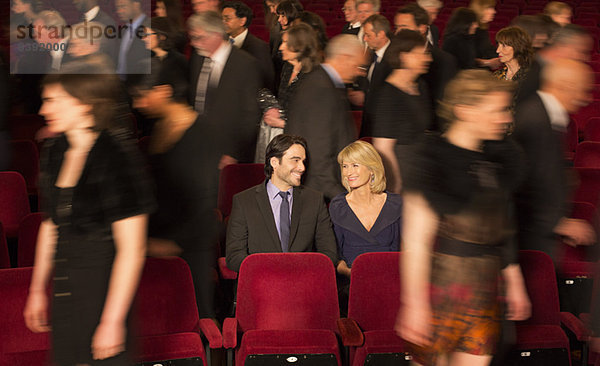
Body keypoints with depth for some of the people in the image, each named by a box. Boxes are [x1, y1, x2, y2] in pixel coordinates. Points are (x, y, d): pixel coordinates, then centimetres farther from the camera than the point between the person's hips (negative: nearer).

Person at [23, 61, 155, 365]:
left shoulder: (116, 155, -16)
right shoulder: (54, 152, 6)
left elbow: (132, 249, -18)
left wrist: (112, 320, -19)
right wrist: (37, 289, 19)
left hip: (105, 289, -7)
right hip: (65, 291, 7)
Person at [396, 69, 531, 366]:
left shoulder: (500, 156, 8)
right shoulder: (433, 159, -14)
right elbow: (415, 239, -16)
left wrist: (514, 282, 19)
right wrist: (415, 303, -18)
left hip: (484, 294, 7)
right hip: (442, 286, -6)